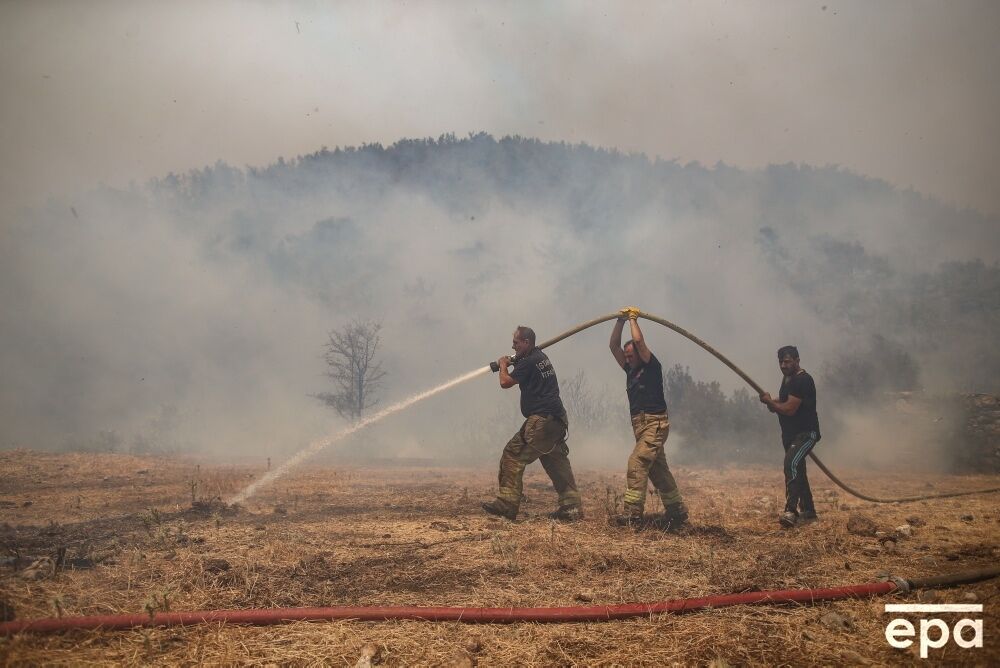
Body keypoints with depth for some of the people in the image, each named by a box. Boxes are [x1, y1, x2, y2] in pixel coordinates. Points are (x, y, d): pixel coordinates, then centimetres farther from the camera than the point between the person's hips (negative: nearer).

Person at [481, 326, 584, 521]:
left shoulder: (529, 362, -11)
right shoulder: (542, 357, 18)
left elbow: (505, 382, -10)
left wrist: (503, 365, 8)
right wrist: (512, 363, 20)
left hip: (541, 420, -10)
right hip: (557, 420, 10)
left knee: (513, 455, -8)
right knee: (557, 465, 12)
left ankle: (507, 503, -10)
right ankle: (572, 509, 12)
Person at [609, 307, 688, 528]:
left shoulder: (652, 367, -4)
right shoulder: (630, 371, 16)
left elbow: (638, 341, -16)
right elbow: (614, 346, 13)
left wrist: (633, 319, -2)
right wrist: (621, 321, 6)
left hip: (655, 424, -9)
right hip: (640, 425, 9)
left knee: (636, 463, -20)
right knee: (658, 470, 12)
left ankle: (633, 513, -24)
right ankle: (677, 511, 20)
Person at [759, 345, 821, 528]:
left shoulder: (803, 380, -19)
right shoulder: (787, 378, 13)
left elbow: (789, 409, -24)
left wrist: (769, 401, -9)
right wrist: (774, 404, 6)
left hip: (806, 433, -11)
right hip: (790, 433, 11)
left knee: (791, 463, -29)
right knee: (797, 470, 18)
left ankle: (791, 511, -36)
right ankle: (808, 511, 32)